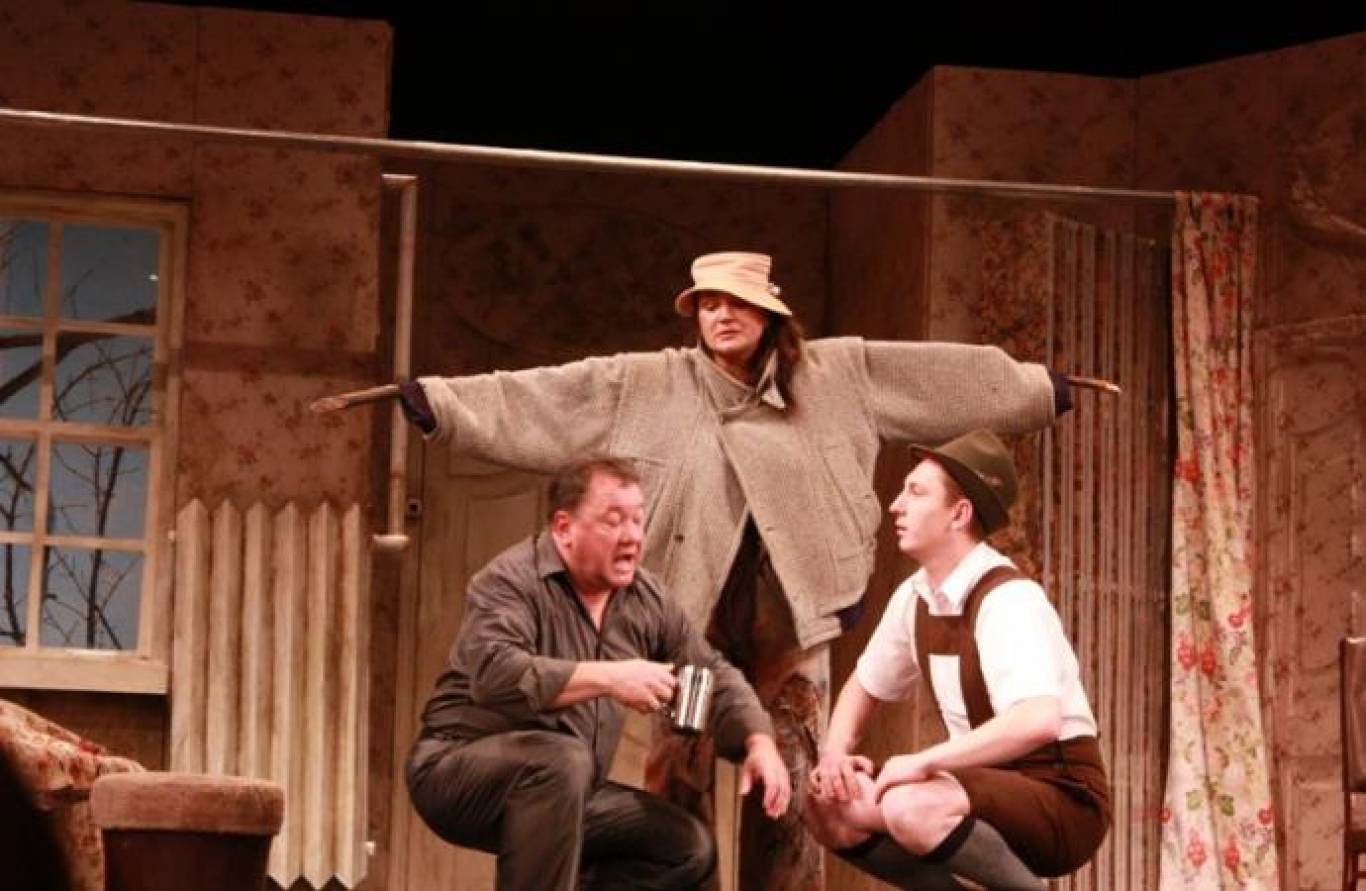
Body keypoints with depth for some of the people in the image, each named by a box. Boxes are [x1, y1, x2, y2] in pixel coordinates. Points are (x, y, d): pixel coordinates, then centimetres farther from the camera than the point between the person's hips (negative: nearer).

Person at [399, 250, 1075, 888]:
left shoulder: (836, 373, 7)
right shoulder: (647, 385, 2)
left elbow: (938, 372, 12)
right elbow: (546, 395, -4)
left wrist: (1040, 388, 16)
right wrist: (439, 401, -12)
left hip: (791, 611, 1)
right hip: (695, 606, -1)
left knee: (791, 782, 4)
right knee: (677, 777, -3)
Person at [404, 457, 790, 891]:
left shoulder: (646, 599, 4)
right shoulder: (513, 579, -18)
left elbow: (715, 676, 12)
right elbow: (493, 673, -35)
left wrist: (760, 743, -7)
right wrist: (608, 678, -39)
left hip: (564, 795, 8)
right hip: (460, 769, -8)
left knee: (690, 849, -1)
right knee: (562, 760, -36)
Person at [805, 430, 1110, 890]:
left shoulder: (1008, 599, -23)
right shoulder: (915, 596, 2)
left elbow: (1039, 722, -39)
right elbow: (863, 687, 20)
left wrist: (923, 761, -32)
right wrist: (835, 753, 0)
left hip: (1062, 801, -8)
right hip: (987, 786, 8)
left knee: (912, 807, -33)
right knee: (829, 806, -2)